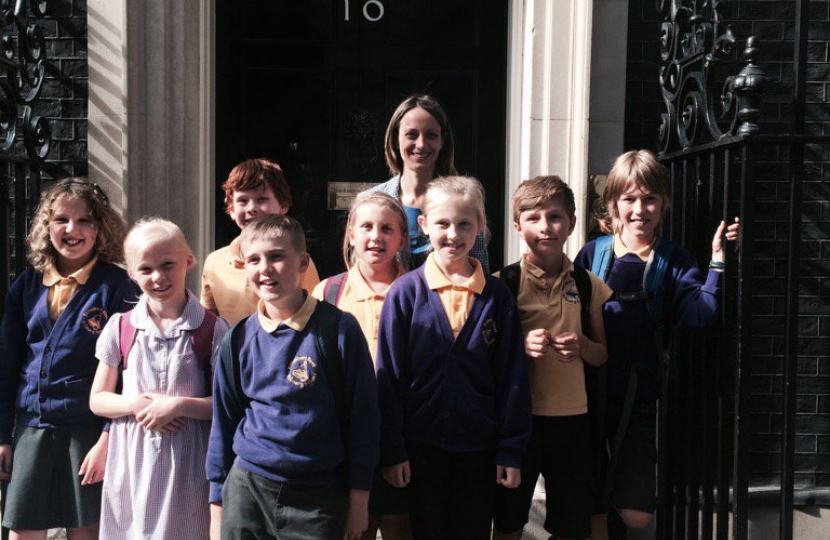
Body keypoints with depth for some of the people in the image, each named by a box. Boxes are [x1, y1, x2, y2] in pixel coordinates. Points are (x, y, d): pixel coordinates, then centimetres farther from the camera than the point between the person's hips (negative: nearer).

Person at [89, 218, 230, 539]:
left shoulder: (211, 330, -5)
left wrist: (179, 405, -17)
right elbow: (98, 400, 8)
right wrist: (137, 404, -10)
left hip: (187, 463, -2)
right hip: (131, 461, 2)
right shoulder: (119, 328, 3)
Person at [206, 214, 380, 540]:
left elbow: (362, 413, -5)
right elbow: (225, 419, 10)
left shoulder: (338, 329, -9)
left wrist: (359, 498, -4)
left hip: (318, 499, -3)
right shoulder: (239, 339, 2)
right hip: (246, 489, 3)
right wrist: (219, 496, 10)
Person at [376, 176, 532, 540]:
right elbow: (389, 376, -5)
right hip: (421, 447, -1)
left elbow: (512, 378, 1)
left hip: (479, 447, 1)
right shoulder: (405, 292, -6)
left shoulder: (497, 296, -2)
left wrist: (511, 451, -1)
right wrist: (391, 450, -6)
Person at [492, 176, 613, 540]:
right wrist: (523, 345, -19)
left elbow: (602, 357, 9)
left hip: (572, 417, 2)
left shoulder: (588, 285, 3)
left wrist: (582, 345, -12)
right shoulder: (503, 283, -5)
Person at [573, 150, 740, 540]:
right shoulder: (592, 254, -1)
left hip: (639, 399, 0)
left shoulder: (673, 262, 1)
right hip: (589, 394, 0)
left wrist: (717, 261, -19)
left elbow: (701, 315, -14)